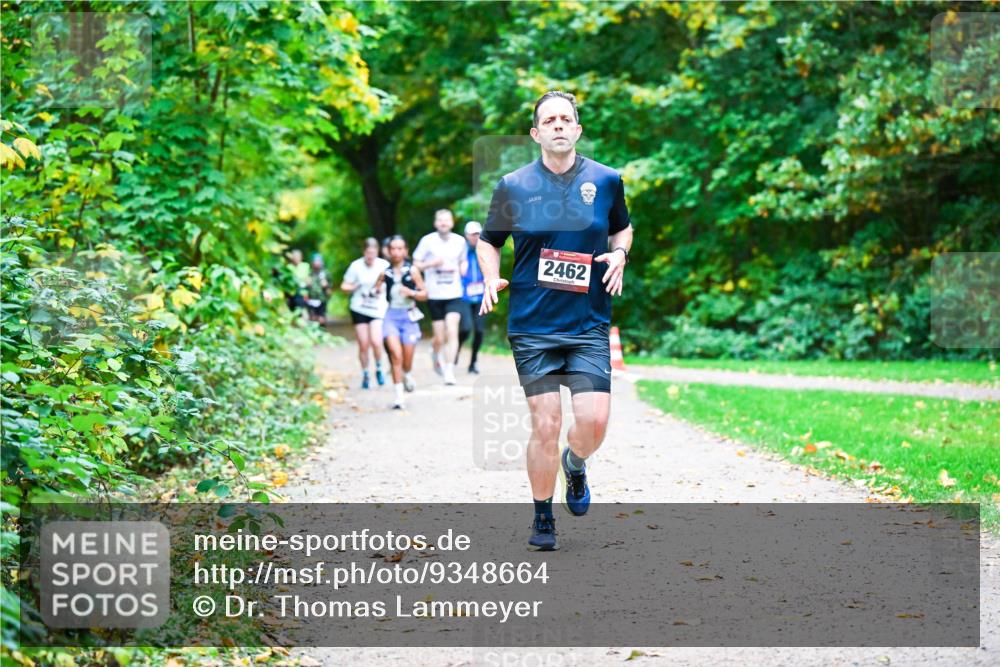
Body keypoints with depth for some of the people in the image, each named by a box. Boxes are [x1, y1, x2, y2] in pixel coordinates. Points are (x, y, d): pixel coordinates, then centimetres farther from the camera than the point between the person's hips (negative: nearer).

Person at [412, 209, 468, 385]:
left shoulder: (460, 241, 6)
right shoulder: (428, 241, -2)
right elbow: (416, 264, 3)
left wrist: (462, 268, 1)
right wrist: (432, 263, -15)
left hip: (454, 294, 1)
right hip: (434, 295, -1)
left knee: (452, 331, -16)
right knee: (440, 338, 4)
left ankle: (449, 371, -15)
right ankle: (437, 356, 38)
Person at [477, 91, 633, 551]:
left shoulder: (606, 181, 4)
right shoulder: (513, 186, 0)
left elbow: (622, 228, 21)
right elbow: (489, 240, 13)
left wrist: (619, 254, 0)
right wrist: (491, 280, -5)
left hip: (589, 325, 1)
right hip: (531, 326, -1)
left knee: (593, 422, -10)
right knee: (545, 426, -3)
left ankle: (575, 465, 27)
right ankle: (542, 518, 17)